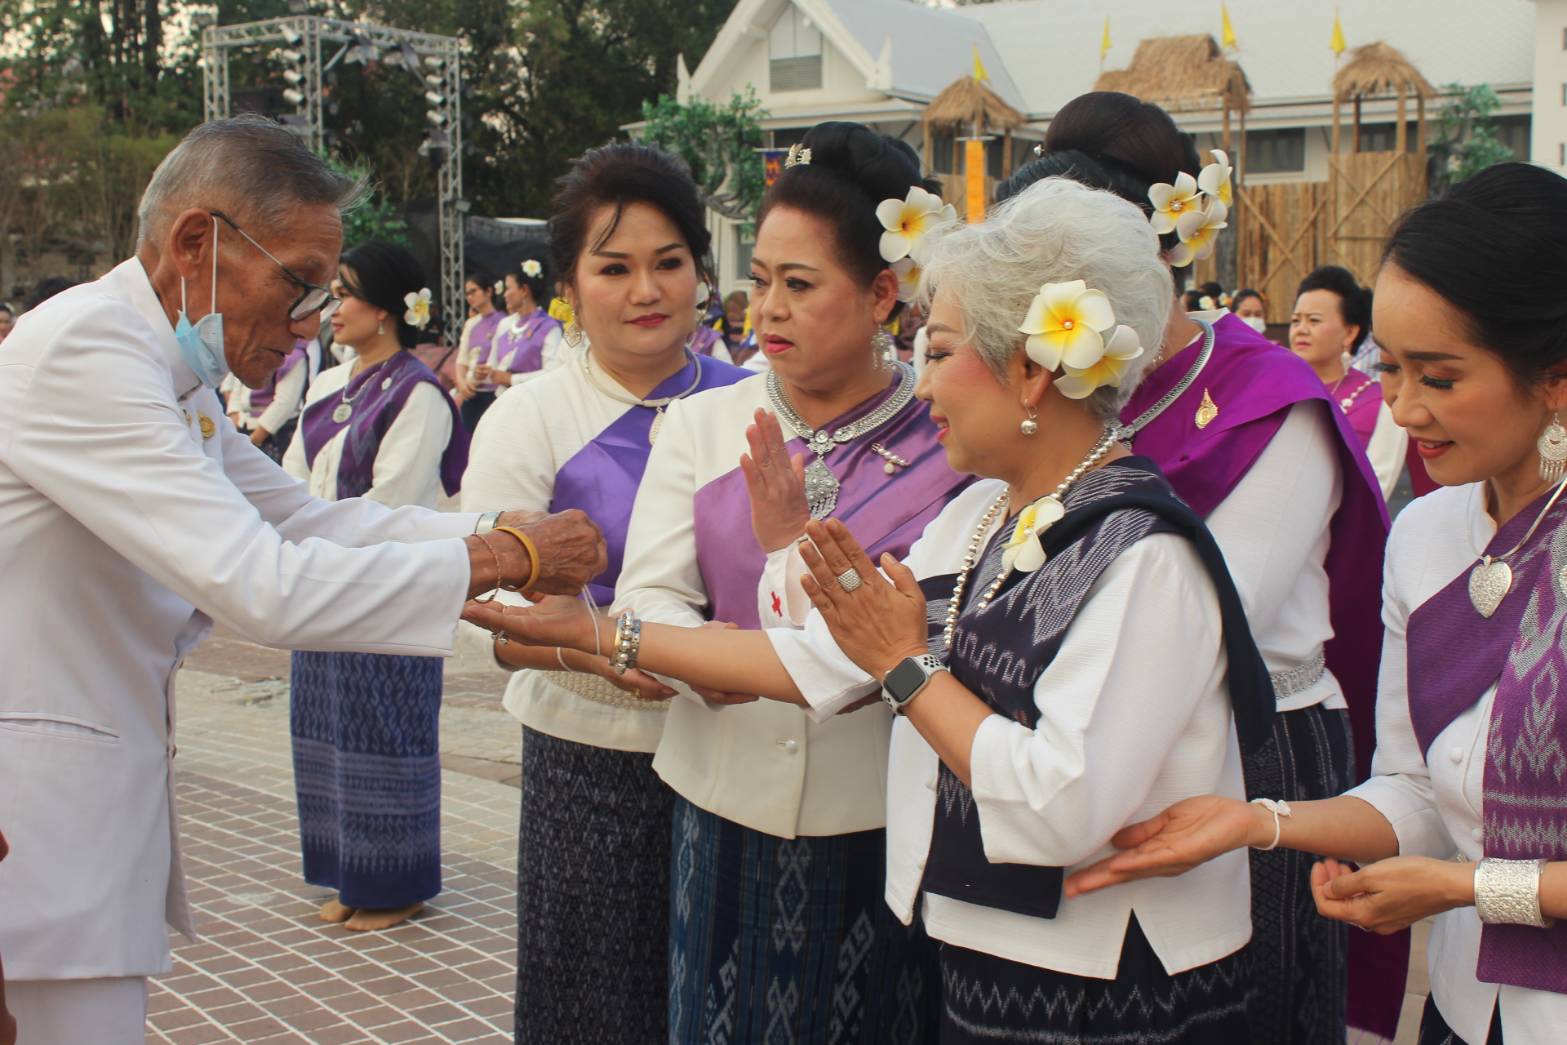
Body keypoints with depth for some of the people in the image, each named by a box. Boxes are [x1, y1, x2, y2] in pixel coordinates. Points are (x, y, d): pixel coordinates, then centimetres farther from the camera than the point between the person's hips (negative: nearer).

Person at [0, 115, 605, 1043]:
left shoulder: (175, 379, 10)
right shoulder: (81, 354, -21)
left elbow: (306, 517, 15)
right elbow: (263, 586, -27)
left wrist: (511, 529, 4)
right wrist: (506, 558, -21)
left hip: (107, 788, 9)